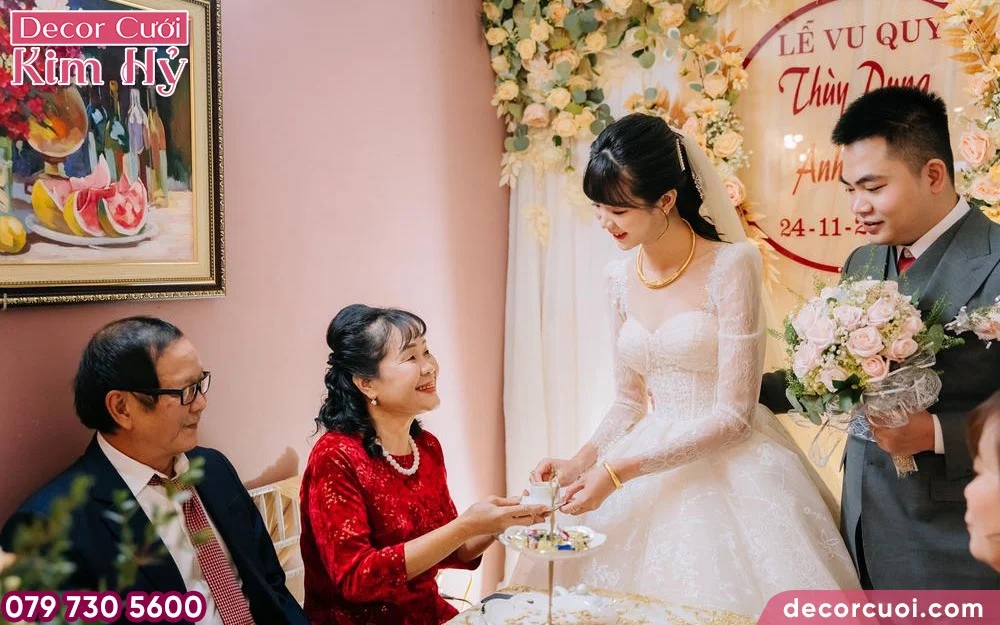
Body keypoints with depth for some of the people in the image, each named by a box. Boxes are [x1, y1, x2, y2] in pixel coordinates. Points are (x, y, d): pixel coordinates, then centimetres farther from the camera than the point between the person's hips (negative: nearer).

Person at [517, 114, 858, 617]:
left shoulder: (731, 266, -15)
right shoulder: (621, 279, 3)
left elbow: (733, 415, -16)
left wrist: (618, 471, -20)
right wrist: (579, 464, -6)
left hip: (728, 469, -5)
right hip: (652, 470, 5)